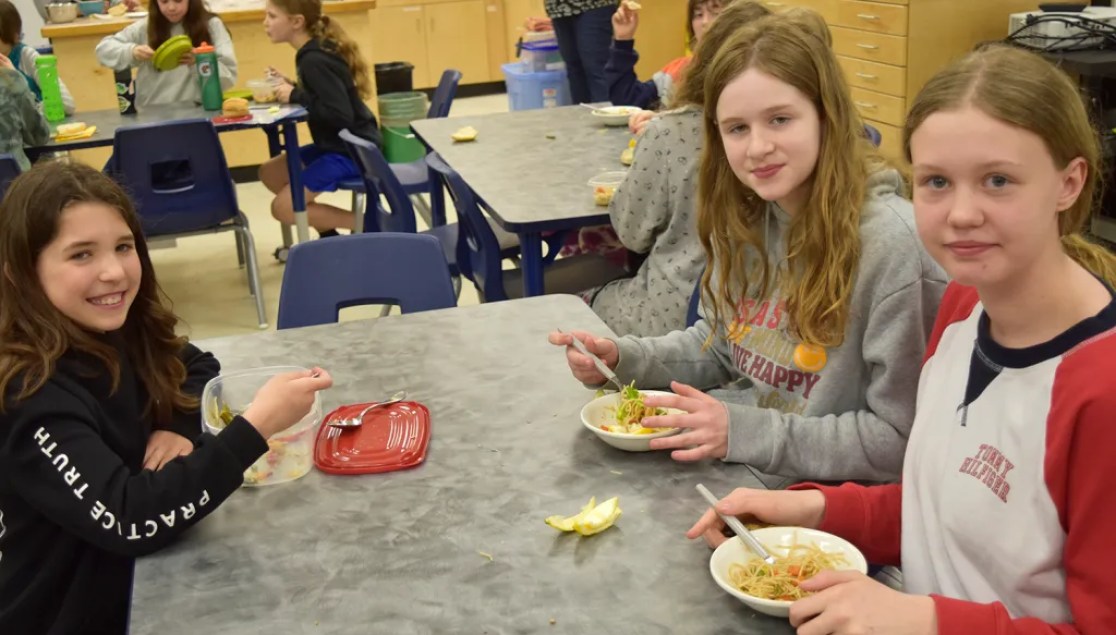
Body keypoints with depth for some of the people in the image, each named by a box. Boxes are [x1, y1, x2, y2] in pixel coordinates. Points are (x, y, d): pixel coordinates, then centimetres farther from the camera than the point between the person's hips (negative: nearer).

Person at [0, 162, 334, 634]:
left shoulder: (123, 333, -4)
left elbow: (199, 368, 13)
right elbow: (127, 520, -32)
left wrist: (181, 430, -9)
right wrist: (255, 425, -38)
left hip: (142, 583, 6)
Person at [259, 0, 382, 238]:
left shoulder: (314, 60, -22)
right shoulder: (314, 52, 6)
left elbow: (341, 114, -28)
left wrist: (295, 96, -19)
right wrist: (291, 88, 0)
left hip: (353, 150, -10)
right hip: (339, 144, 10)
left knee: (284, 208, -9)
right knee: (269, 172, 16)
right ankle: (329, 235, 16)